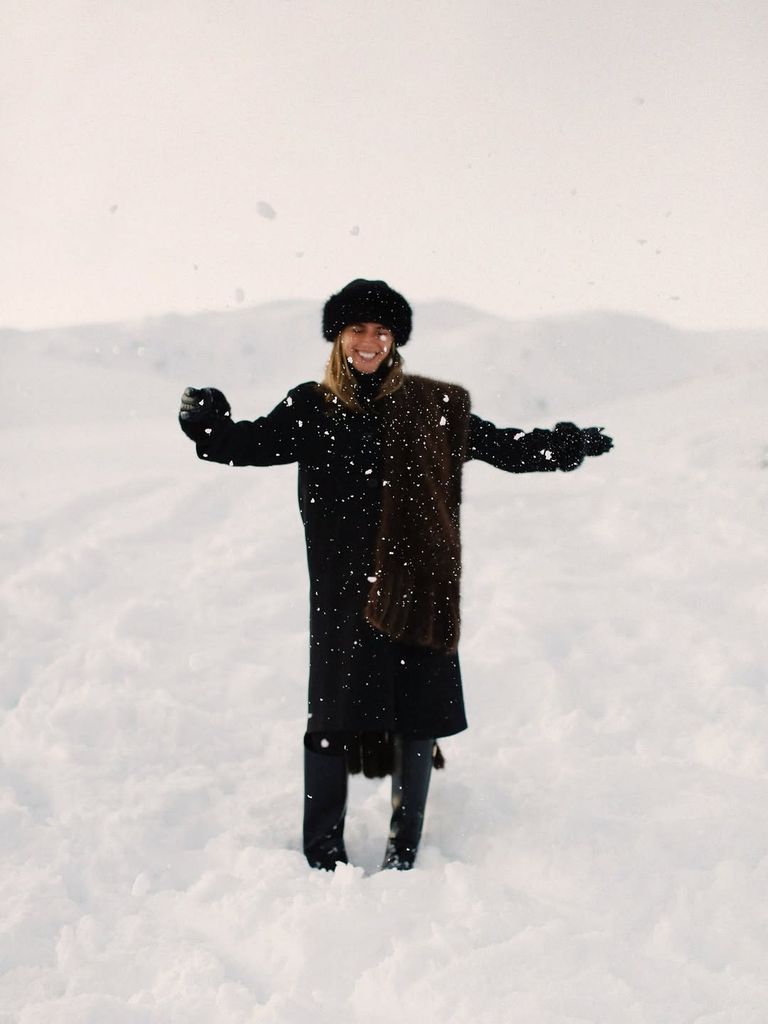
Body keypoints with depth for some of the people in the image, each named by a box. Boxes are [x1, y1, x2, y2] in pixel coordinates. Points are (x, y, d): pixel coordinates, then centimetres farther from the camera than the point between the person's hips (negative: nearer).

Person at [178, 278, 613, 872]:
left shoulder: (433, 408, 6)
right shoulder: (310, 410, 3)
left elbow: (500, 446, 14)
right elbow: (253, 444, -9)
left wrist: (562, 447, 5)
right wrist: (211, 425, -27)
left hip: (416, 587, 1)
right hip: (342, 594, -1)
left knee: (417, 715, 6)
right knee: (333, 715, -1)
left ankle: (405, 848, 22)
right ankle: (323, 854, 11)